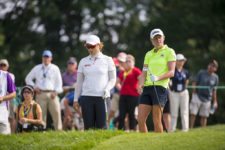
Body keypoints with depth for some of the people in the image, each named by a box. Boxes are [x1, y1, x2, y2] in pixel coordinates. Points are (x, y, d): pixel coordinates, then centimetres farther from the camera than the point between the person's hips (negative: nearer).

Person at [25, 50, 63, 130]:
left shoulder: (55, 68, 11)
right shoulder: (37, 68, 15)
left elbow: (59, 81, 9)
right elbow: (28, 79, 19)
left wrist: (56, 92, -5)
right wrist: (34, 87, 5)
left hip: (52, 94, -1)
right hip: (41, 94, 1)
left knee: (56, 113, -8)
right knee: (41, 114, -3)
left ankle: (58, 129, -6)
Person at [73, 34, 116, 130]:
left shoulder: (107, 60, 6)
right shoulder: (83, 61, 12)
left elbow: (113, 79, 7)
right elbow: (79, 82, 15)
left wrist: (107, 89, -12)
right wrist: (76, 99, 10)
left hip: (102, 97, -2)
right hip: (86, 97, 2)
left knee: (101, 125, -8)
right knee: (88, 126, -2)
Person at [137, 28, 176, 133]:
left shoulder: (169, 52, 4)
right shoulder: (149, 54, 21)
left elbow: (171, 72, -4)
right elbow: (144, 72, 16)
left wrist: (158, 78, -21)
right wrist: (141, 84, -5)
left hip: (160, 87, -5)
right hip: (147, 88, 5)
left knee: (156, 121, -8)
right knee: (140, 119, -3)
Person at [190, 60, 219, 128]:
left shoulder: (215, 77, 5)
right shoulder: (201, 73, -1)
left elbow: (214, 90, 12)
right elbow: (194, 83, 0)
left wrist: (215, 101, 11)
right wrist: (194, 93, -9)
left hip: (207, 99, 2)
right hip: (198, 96, -2)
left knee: (204, 116, 4)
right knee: (193, 114, -6)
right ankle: (190, 128, -2)